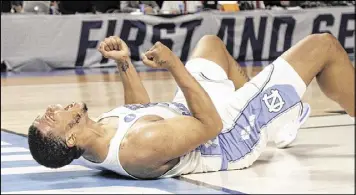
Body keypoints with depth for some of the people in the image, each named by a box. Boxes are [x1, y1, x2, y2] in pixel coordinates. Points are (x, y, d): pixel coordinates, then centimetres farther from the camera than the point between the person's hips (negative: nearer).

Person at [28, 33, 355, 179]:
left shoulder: (97, 137, -14)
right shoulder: (141, 146, -42)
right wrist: (174, 65, -31)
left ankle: (281, 120, 41)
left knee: (211, 43, 31)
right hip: (232, 135, -8)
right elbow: (211, 124, -33)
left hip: (188, 114, 8)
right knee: (323, 45, -2)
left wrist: (124, 63, -2)